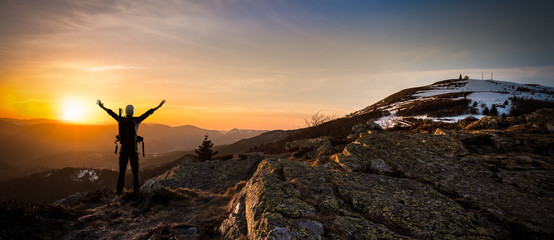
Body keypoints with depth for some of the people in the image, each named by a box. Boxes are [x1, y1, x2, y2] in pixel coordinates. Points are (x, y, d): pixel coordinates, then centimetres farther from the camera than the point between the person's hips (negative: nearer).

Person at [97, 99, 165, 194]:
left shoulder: (121, 120, 2)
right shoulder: (136, 120, -6)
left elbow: (111, 113, 18)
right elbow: (148, 113, -1)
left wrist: (102, 107, 34)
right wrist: (159, 106, 6)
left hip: (123, 150, 2)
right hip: (133, 150, -2)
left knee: (122, 171, 9)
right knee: (135, 171, 7)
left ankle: (119, 190, 7)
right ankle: (136, 189, 1)